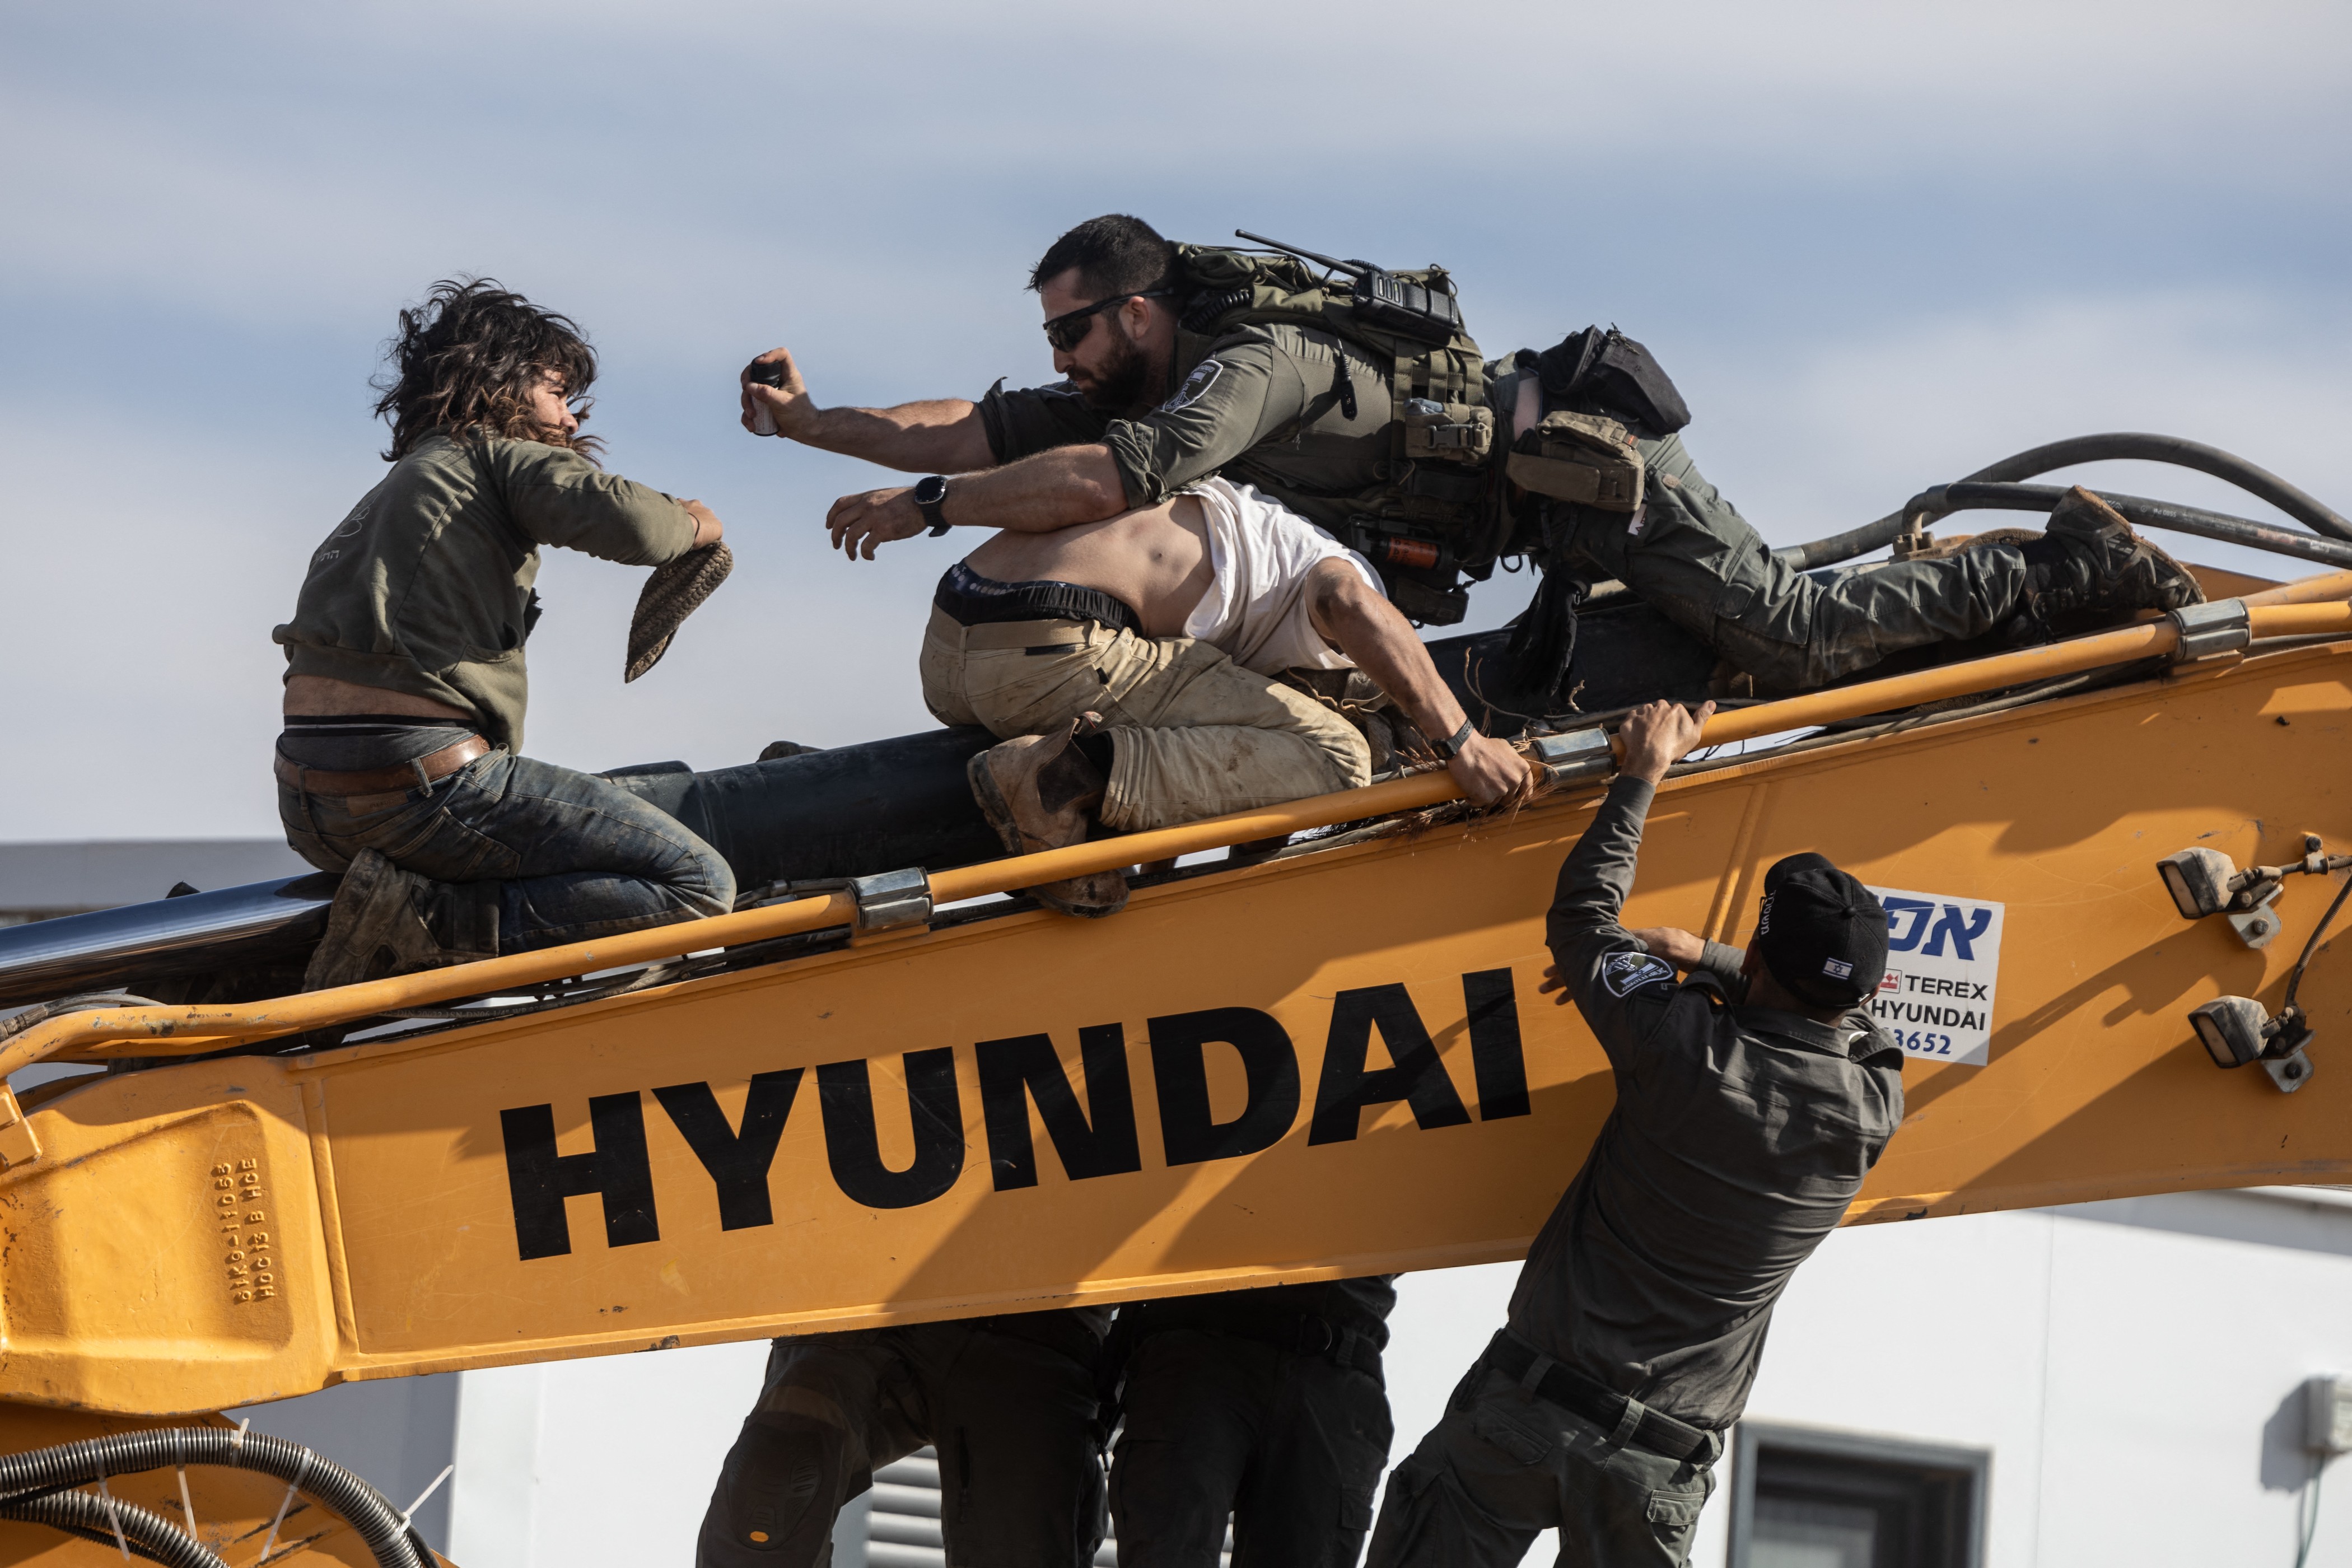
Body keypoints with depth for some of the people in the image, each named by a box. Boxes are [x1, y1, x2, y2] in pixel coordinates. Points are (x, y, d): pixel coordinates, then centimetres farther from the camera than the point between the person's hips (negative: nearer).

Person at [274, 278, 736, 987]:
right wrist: (693, 524, 7)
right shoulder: (500, 454, 5)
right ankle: (426, 923, -18)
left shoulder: (397, 486, 31)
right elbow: (620, 520, -14)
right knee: (699, 886, -12)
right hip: (421, 780, -9)